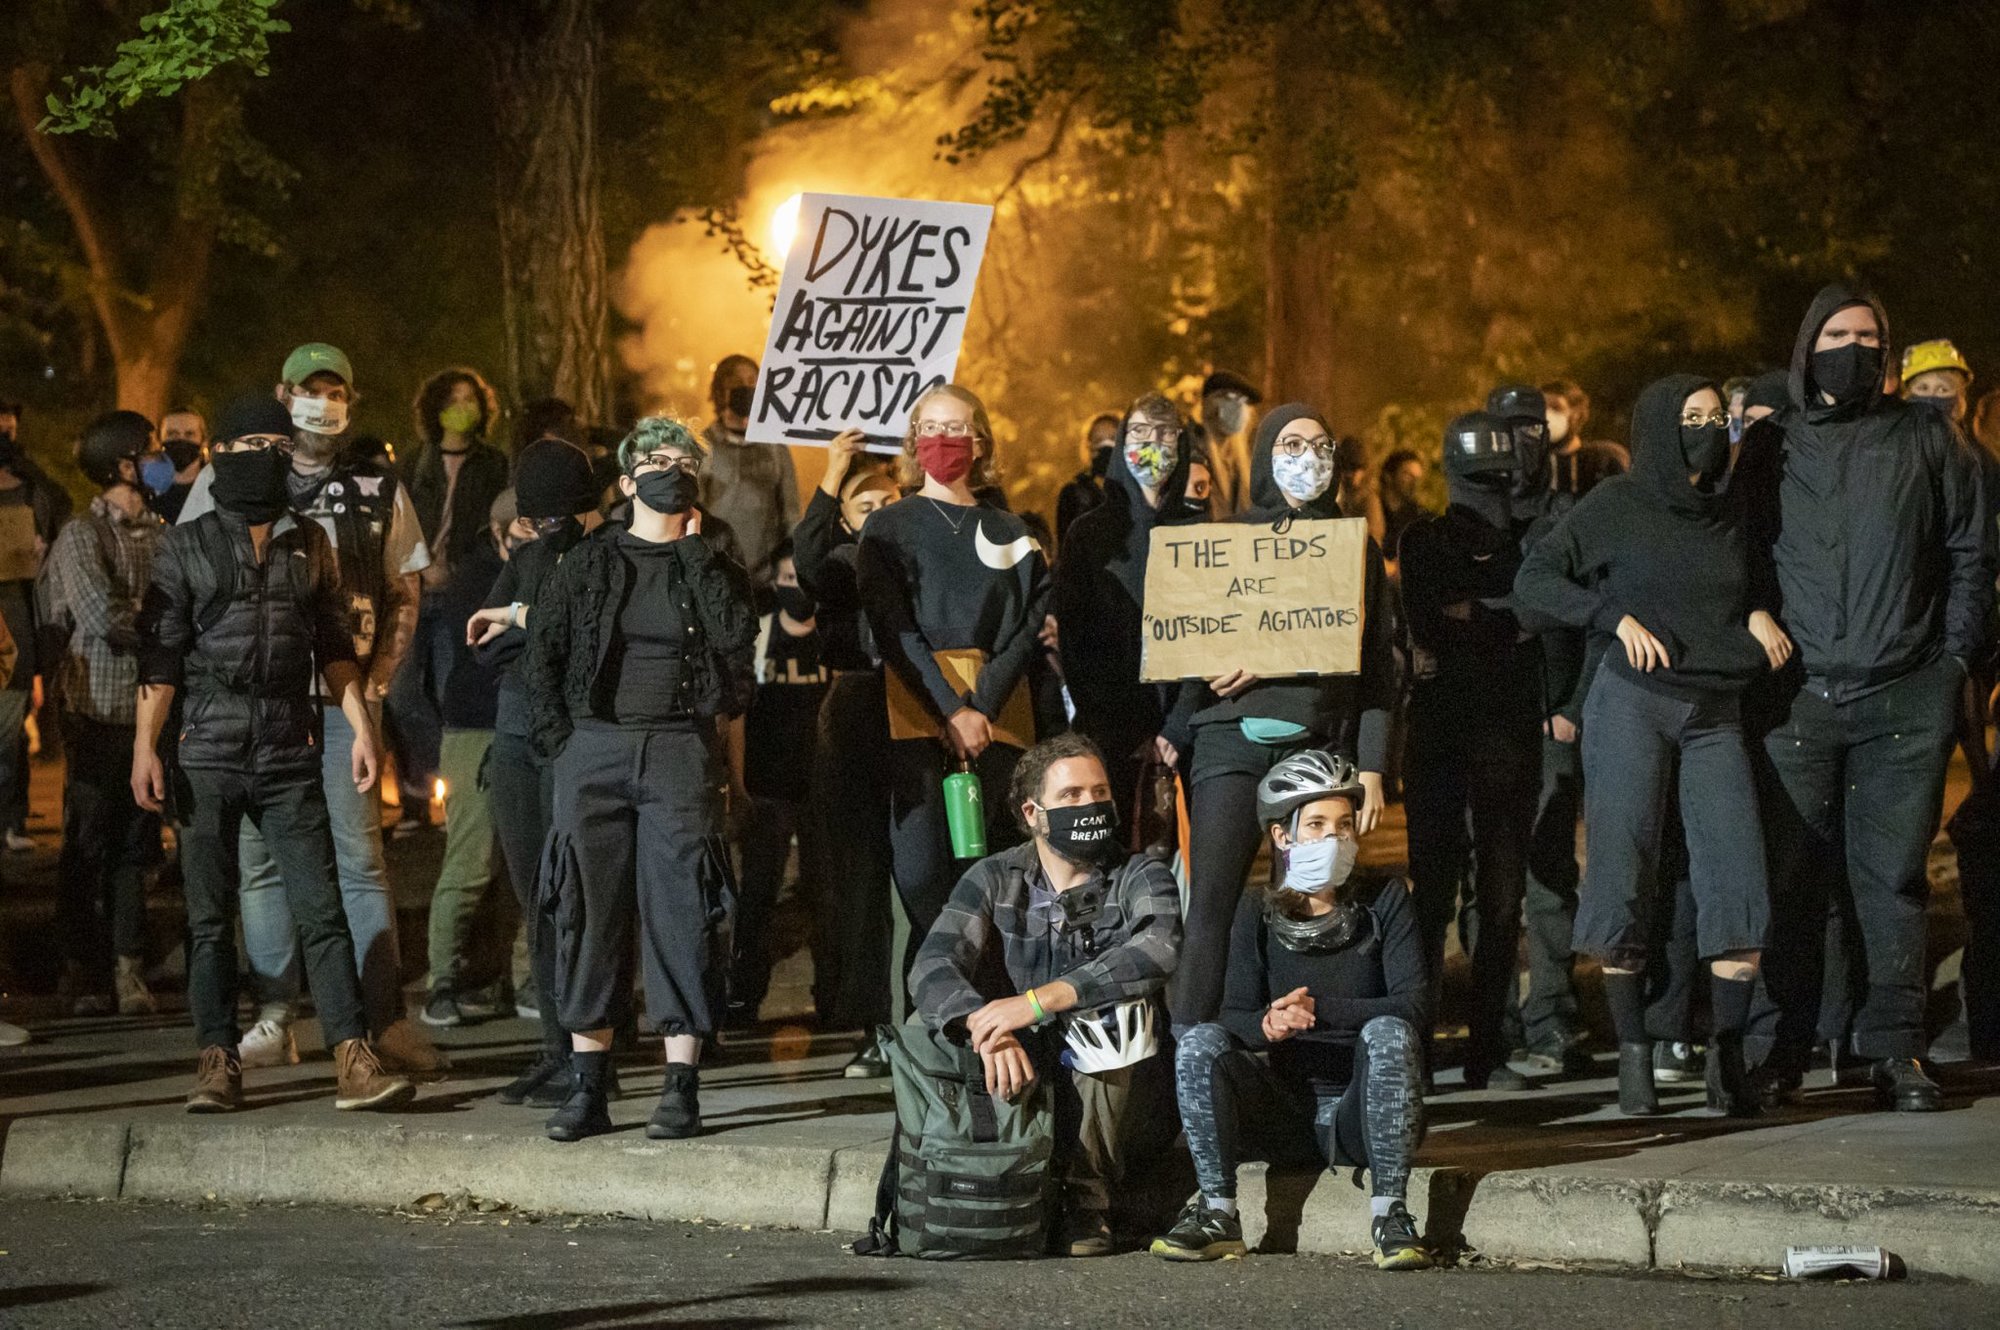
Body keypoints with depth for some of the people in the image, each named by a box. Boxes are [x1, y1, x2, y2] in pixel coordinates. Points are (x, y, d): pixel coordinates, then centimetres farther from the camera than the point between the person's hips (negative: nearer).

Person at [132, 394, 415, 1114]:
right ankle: (218, 1063, 8)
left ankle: (354, 1061, -9)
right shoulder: (187, 546, 4)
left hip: (290, 755, 1)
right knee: (208, 915, 2)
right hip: (208, 754, -1)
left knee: (322, 910, -5)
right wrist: (144, 745, -7)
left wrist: (360, 725, 5)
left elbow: (334, 646, 15)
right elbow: (160, 653, 0)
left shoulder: (309, 544, 12)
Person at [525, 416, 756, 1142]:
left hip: (680, 751, -1)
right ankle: (586, 1088, 5)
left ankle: (681, 1089, -2)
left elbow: (737, 635, -10)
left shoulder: (710, 564, 9)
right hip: (594, 752, 1)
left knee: (679, 911, -5)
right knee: (588, 912, 0)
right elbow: (542, 653, 10)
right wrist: (561, 742, 1)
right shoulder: (589, 561, 10)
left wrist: (694, 549, -6)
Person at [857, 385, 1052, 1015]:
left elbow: (1028, 626, 6)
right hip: (916, 708, -2)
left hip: (997, 709, 2)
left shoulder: (1009, 532, 16)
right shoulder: (890, 526, 11)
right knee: (923, 875, -13)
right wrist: (951, 710, -11)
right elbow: (892, 627, 0)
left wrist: (982, 706, -10)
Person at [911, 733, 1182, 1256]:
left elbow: (1158, 951, -26)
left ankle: (1086, 1204, -22)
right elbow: (932, 968, -14)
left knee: (1120, 1012, -30)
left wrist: (1039, 1001, -37)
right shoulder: (995, 879, 4)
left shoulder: (1141, 878, -2)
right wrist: (985, 1027, -37)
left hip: (1108, 1098, -2)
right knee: (928, 1023, -19)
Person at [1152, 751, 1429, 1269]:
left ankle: (1389, 1215, -29)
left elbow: (1413, 1006, -13)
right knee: (1202, 1041, -22)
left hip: (1360, 1111, -2)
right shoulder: (1258, 912, 6)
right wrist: (1267, 1025, -30)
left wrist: (1318, 1010, -27)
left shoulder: (1384, 901, 0)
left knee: (1389, 1033, -31)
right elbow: (1235, 1015, -5)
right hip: (1284, 1117, 2)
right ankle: (1217, 1213, -21)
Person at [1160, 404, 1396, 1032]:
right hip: (1232, 740, -1)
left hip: (1322, 744, 1)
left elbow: (1378, 667, 12)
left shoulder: (1356, 548, 16)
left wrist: (1372, 767, 3)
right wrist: (1174, 735, -4)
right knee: (1211, 903, -12)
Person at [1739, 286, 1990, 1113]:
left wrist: (1954, 657, 4)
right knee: (1788, 879, -1)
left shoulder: (1924, 439, 10)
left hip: (1905, 700, 0)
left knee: (1892, 874, -1)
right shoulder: (1770, 444, 11)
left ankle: (1895, 1049, 2)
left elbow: (1970, 555, 12)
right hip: (1798, 696, 0)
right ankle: (1780, 1048, 4)